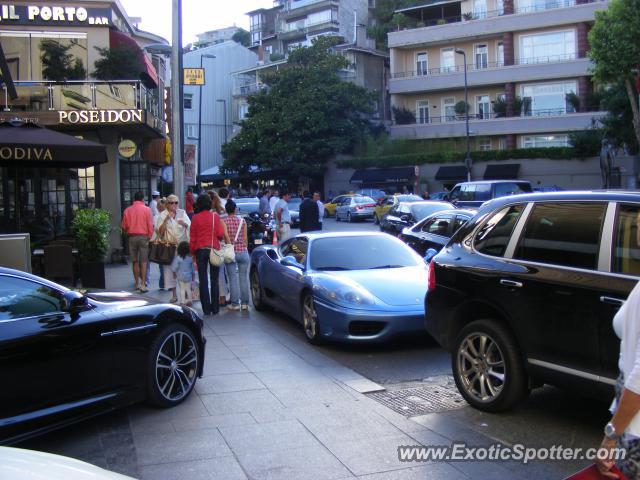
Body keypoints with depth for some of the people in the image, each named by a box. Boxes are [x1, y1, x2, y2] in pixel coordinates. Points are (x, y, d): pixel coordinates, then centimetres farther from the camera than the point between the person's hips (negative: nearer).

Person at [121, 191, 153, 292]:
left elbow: (124, 226, 4)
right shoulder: (146, 209, -5)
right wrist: (150, 237, 2)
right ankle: (143, 285, -6)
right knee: (144, 261, 0)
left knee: (135, 261, 12)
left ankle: (137, 283, 18)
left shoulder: (127, 210, 1)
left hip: (132, 237, 2)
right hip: (143, 236, -2)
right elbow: (150, 225, -7)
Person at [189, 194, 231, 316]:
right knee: (214, 280, 7)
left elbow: (192, 237, 1)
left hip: (200, 250, 0)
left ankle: (206, 309, 2)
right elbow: (220, 234, -7)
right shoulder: (215, 216, -2)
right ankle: (215, 308, 8)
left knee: (203, 280, 4)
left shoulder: (195, 218, 0)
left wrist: (192, 252, 10)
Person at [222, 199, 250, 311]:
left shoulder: (223, 222, -5)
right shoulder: (242, 221, 1)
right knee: (243, 277, 7)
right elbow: (245, 238, 3)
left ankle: (235, 303, 4)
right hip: (242, 251, 1)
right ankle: (245, 303, 10)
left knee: (233, 278, 3)